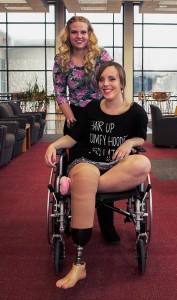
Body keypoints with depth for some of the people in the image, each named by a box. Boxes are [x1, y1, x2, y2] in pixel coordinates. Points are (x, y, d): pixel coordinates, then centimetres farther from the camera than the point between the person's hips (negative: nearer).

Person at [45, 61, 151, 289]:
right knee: (85, 175, -40)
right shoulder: (92, 109, 11)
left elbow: (141, 138, 21)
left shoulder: (136, 112, 8)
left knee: (143, 164, -35)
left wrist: (129, 142, -2)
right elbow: (73, 137, 14)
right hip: (87, 162, 0)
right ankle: (78, 264, -37)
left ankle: (76, 183, -30)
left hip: (118, 166, 1)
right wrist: (54, 145, -4)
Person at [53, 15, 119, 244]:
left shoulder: (102, 56, -5)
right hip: (75, 117, 2)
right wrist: (70, 118, -9)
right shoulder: (61, 61, 1)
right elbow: (60, 93, 3)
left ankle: (106, 224, 11)